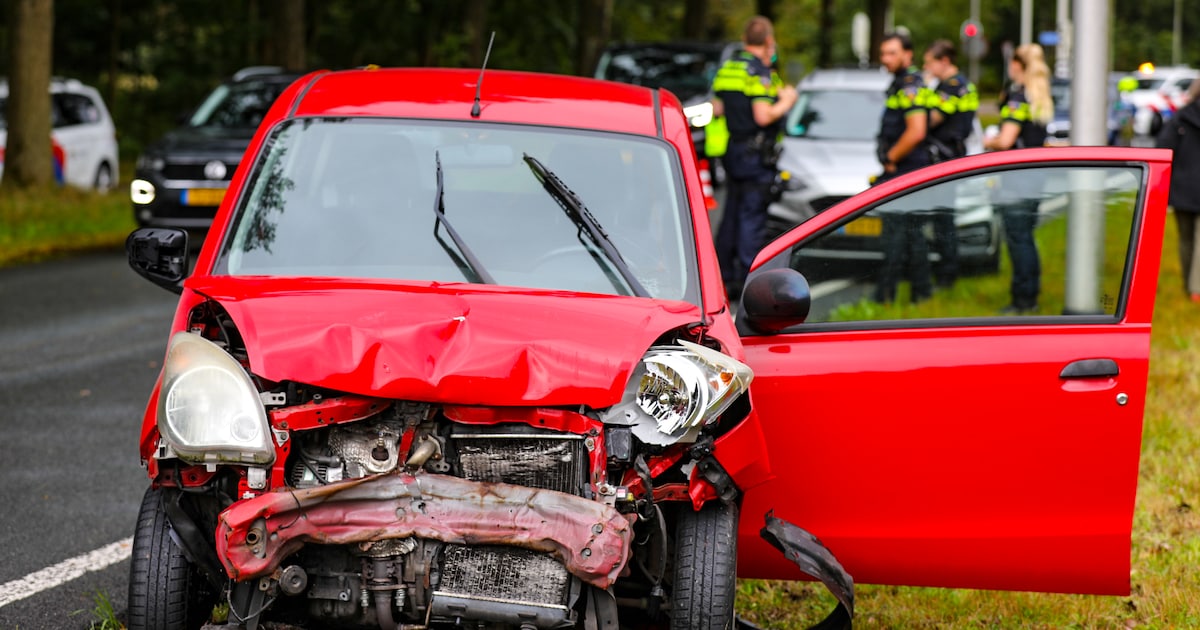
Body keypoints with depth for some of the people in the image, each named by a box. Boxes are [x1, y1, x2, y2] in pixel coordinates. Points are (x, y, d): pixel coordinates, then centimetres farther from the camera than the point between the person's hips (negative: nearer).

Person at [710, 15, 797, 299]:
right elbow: (763, 116, -22)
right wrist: (785, 103, -4)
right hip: (756, 154, -8)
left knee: (732, 215, 14)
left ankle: (724, 277, 17)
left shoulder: (726, 69, 10)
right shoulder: (760, 73, -16)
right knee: (752, 217, -6)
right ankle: (748, 283, -7)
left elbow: (717, 108, 16)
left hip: (731, 151, 8)